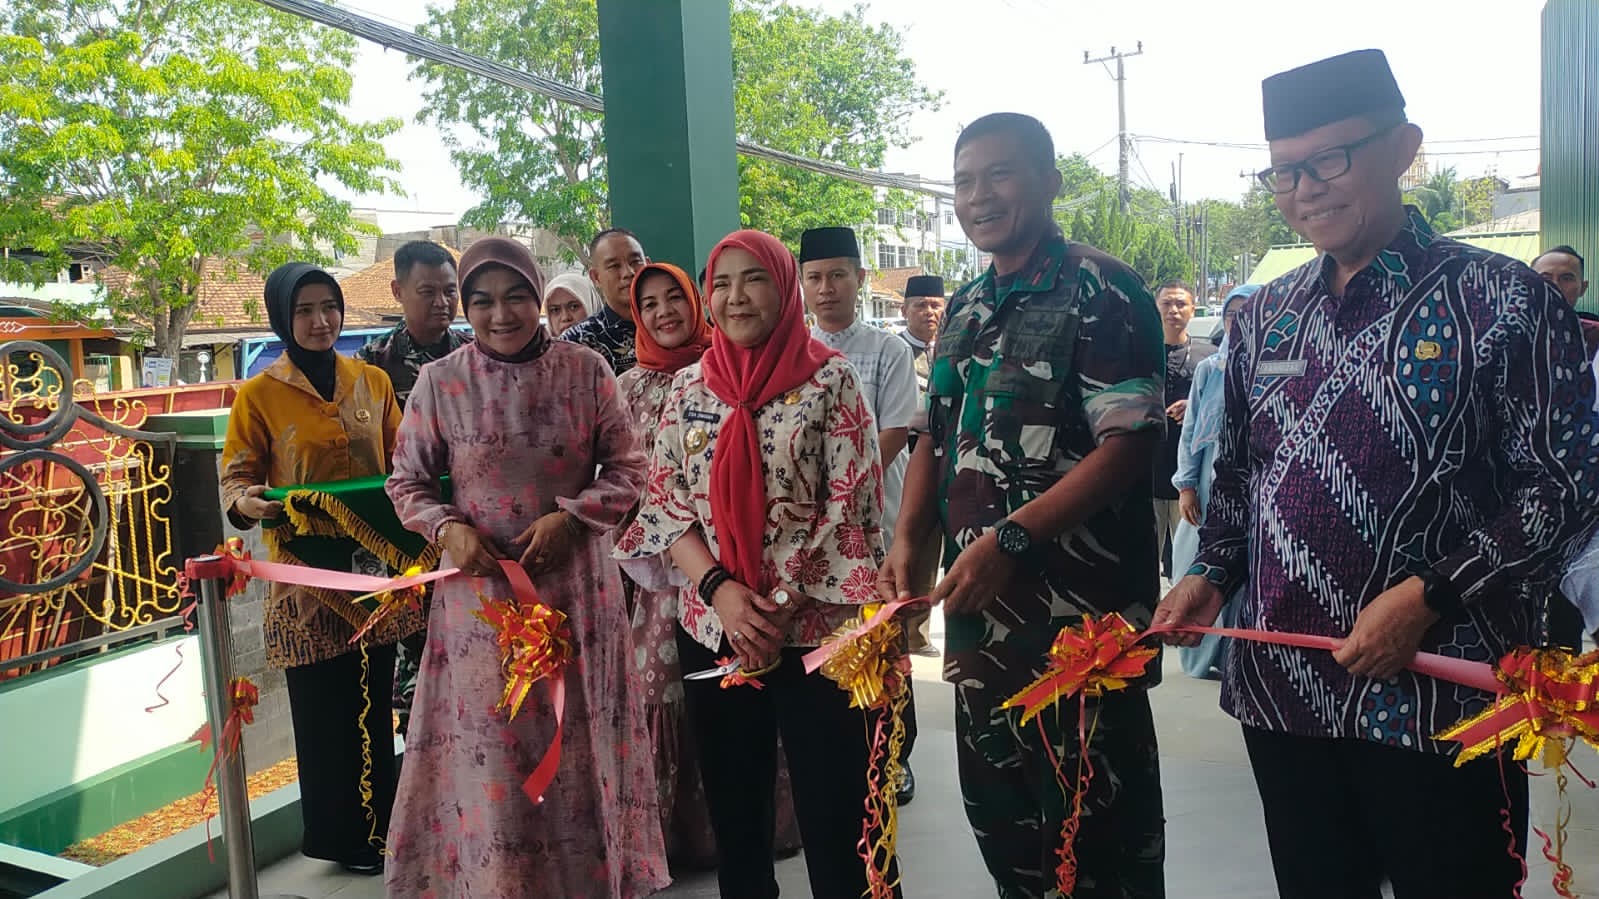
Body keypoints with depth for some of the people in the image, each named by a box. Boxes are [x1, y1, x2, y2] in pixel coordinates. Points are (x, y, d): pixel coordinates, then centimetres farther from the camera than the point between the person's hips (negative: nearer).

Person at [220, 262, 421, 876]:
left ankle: (381, 827, 27)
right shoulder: (259, 395, -3)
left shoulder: (373, 382, 7)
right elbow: (236, 479, -1)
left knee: (375, 702, 11)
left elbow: (400, 461, 14)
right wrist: (249, 503, -22)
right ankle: (342, 837, 20)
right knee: (321, 709, 4)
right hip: (307, 571, -3)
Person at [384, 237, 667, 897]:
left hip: (575, 585, 1)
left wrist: (570, 516, -14)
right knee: (490, 751, 5)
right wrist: (448, 527, -13)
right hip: (481, 588, 0)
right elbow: (408, 481, 7)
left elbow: (626, 468, 2)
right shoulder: (439, 382, -2)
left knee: (578, 743, 11)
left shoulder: (584, 369, -2)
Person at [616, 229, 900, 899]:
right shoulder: (688, 387, 6)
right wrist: (720, 589, -12)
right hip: (711, 630, 4)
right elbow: (663, 502, 3)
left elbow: (853, 505, -8)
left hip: (815, 630, -3)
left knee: (834, 809, 4)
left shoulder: (830, 381, -4)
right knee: (733, 807, 16)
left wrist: (780, 608, -13)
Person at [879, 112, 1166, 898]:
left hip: (1079, 609, -7)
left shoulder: (1101, 293, -10)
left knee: (1097, 820, 6)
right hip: (978, 607, 8)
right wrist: (907, 542, 2)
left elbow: (1129, 444, -19)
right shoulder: (965, 309, 13)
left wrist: (1010, 540, -25)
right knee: (996, 807, 18)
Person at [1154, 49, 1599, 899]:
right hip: (1282, 689, 5)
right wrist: (1211, 575, 2)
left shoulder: (1506, 301, -6)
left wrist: (1430, 597, -18)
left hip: (1441, 699, -4)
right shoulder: (1264, 316, 9)